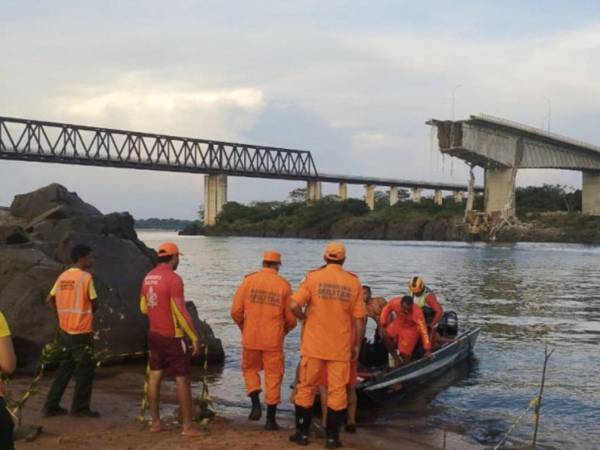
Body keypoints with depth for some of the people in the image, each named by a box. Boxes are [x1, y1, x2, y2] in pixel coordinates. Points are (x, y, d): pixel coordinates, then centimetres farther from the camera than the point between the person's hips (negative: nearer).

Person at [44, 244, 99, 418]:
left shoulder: (63, 276, 7)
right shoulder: (86, 277, -14)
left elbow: (49, 300, 10)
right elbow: (94, 303, -9)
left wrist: (63, 313, 13)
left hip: (65, 330, 7)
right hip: (82, 332, -7)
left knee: (64, 368, 16)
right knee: (85, 371, 5)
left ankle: (51, 406, 17)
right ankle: (80, 408, 10)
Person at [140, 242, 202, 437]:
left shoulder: (148, 278, 5)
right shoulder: (173, 279, -19)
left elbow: (144, 308, 15)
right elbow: (181, 313, -21)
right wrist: (195, 338, -15)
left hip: (154, 334, 8)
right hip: (173, 336, -8)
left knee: (155, 377, 11)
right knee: (182, 379, 0)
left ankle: (155, 422, 16)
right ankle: (187, 425, 3)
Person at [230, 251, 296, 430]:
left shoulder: (249, 280, -2)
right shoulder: (284, 285, -2)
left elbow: (236, 311, -3)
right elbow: (291, 318, -1)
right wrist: (284, 331, 20)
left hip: (250, 337, 1)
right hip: (273, 340, -1)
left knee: (250, 369, 22)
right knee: (273, 376, 9)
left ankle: (256, 404, 4)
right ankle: (271, 419, 12)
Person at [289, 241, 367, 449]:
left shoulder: (313, 277, -5)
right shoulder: (354, 282, -1)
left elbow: (294, 305, -14)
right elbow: (359, 318, -1)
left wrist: (304, 318, 6)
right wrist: (357, 345, 9)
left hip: (314, 345, 0)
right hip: (341, 347, 1)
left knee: (306, 388, 12)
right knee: (337, 391, 9)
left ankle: (302, 433, 18)